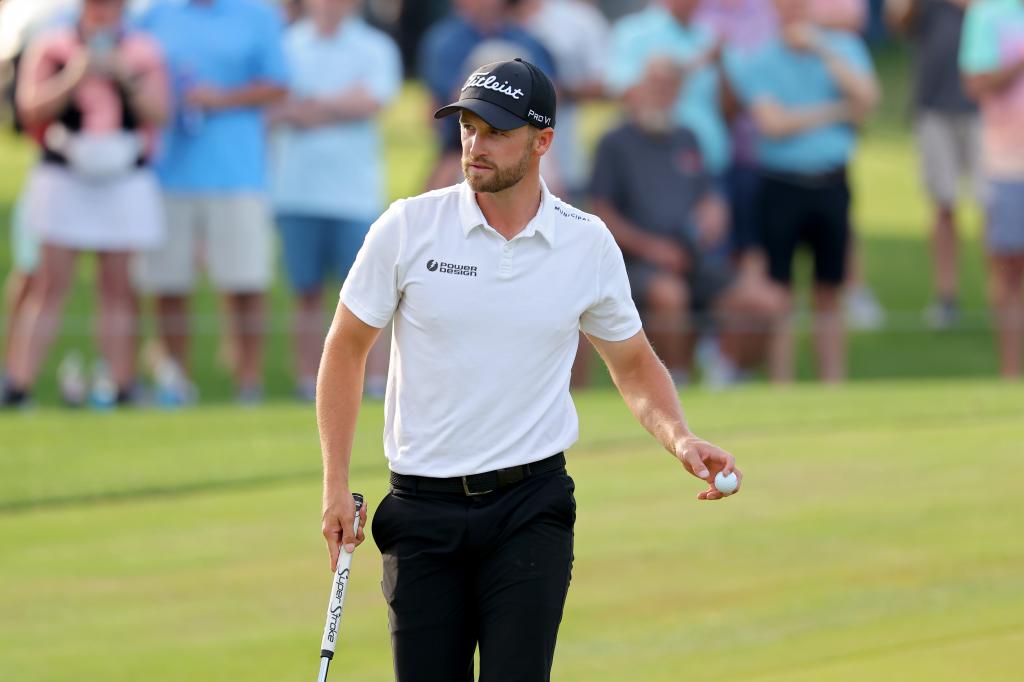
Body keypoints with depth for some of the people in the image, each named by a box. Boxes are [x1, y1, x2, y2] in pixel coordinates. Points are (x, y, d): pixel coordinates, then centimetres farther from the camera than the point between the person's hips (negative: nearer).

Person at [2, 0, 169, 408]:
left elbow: (158, 114, 1)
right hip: (63, 176, -1)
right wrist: (75, 76, -14)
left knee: (117, 288, 3)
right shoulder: (51, 48, 5)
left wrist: (128, 77, -13)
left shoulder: (143, 54, 8)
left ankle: (122, 387, 4)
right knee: (51, 284, -5)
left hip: (125, 180, 1)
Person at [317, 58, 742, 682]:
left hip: (530, 507, 0)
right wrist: (337, 486, 0)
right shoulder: (408, 228, -4)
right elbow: (346, 351, 5)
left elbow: (635, 364, 14)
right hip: (423, 511, 0)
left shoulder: (589, 244, 1)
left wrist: (680, 439, -6)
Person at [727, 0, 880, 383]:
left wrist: (820, 48, -9)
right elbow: (773, 122, -11)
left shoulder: (843, 49, 8)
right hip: (780, 184, -2)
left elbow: (866, 98, -9)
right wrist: (837, 111, -5)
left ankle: (833, 390, 12)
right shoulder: (756, 61, 0)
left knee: (829, 294, 8)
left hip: (830, 183, 2)